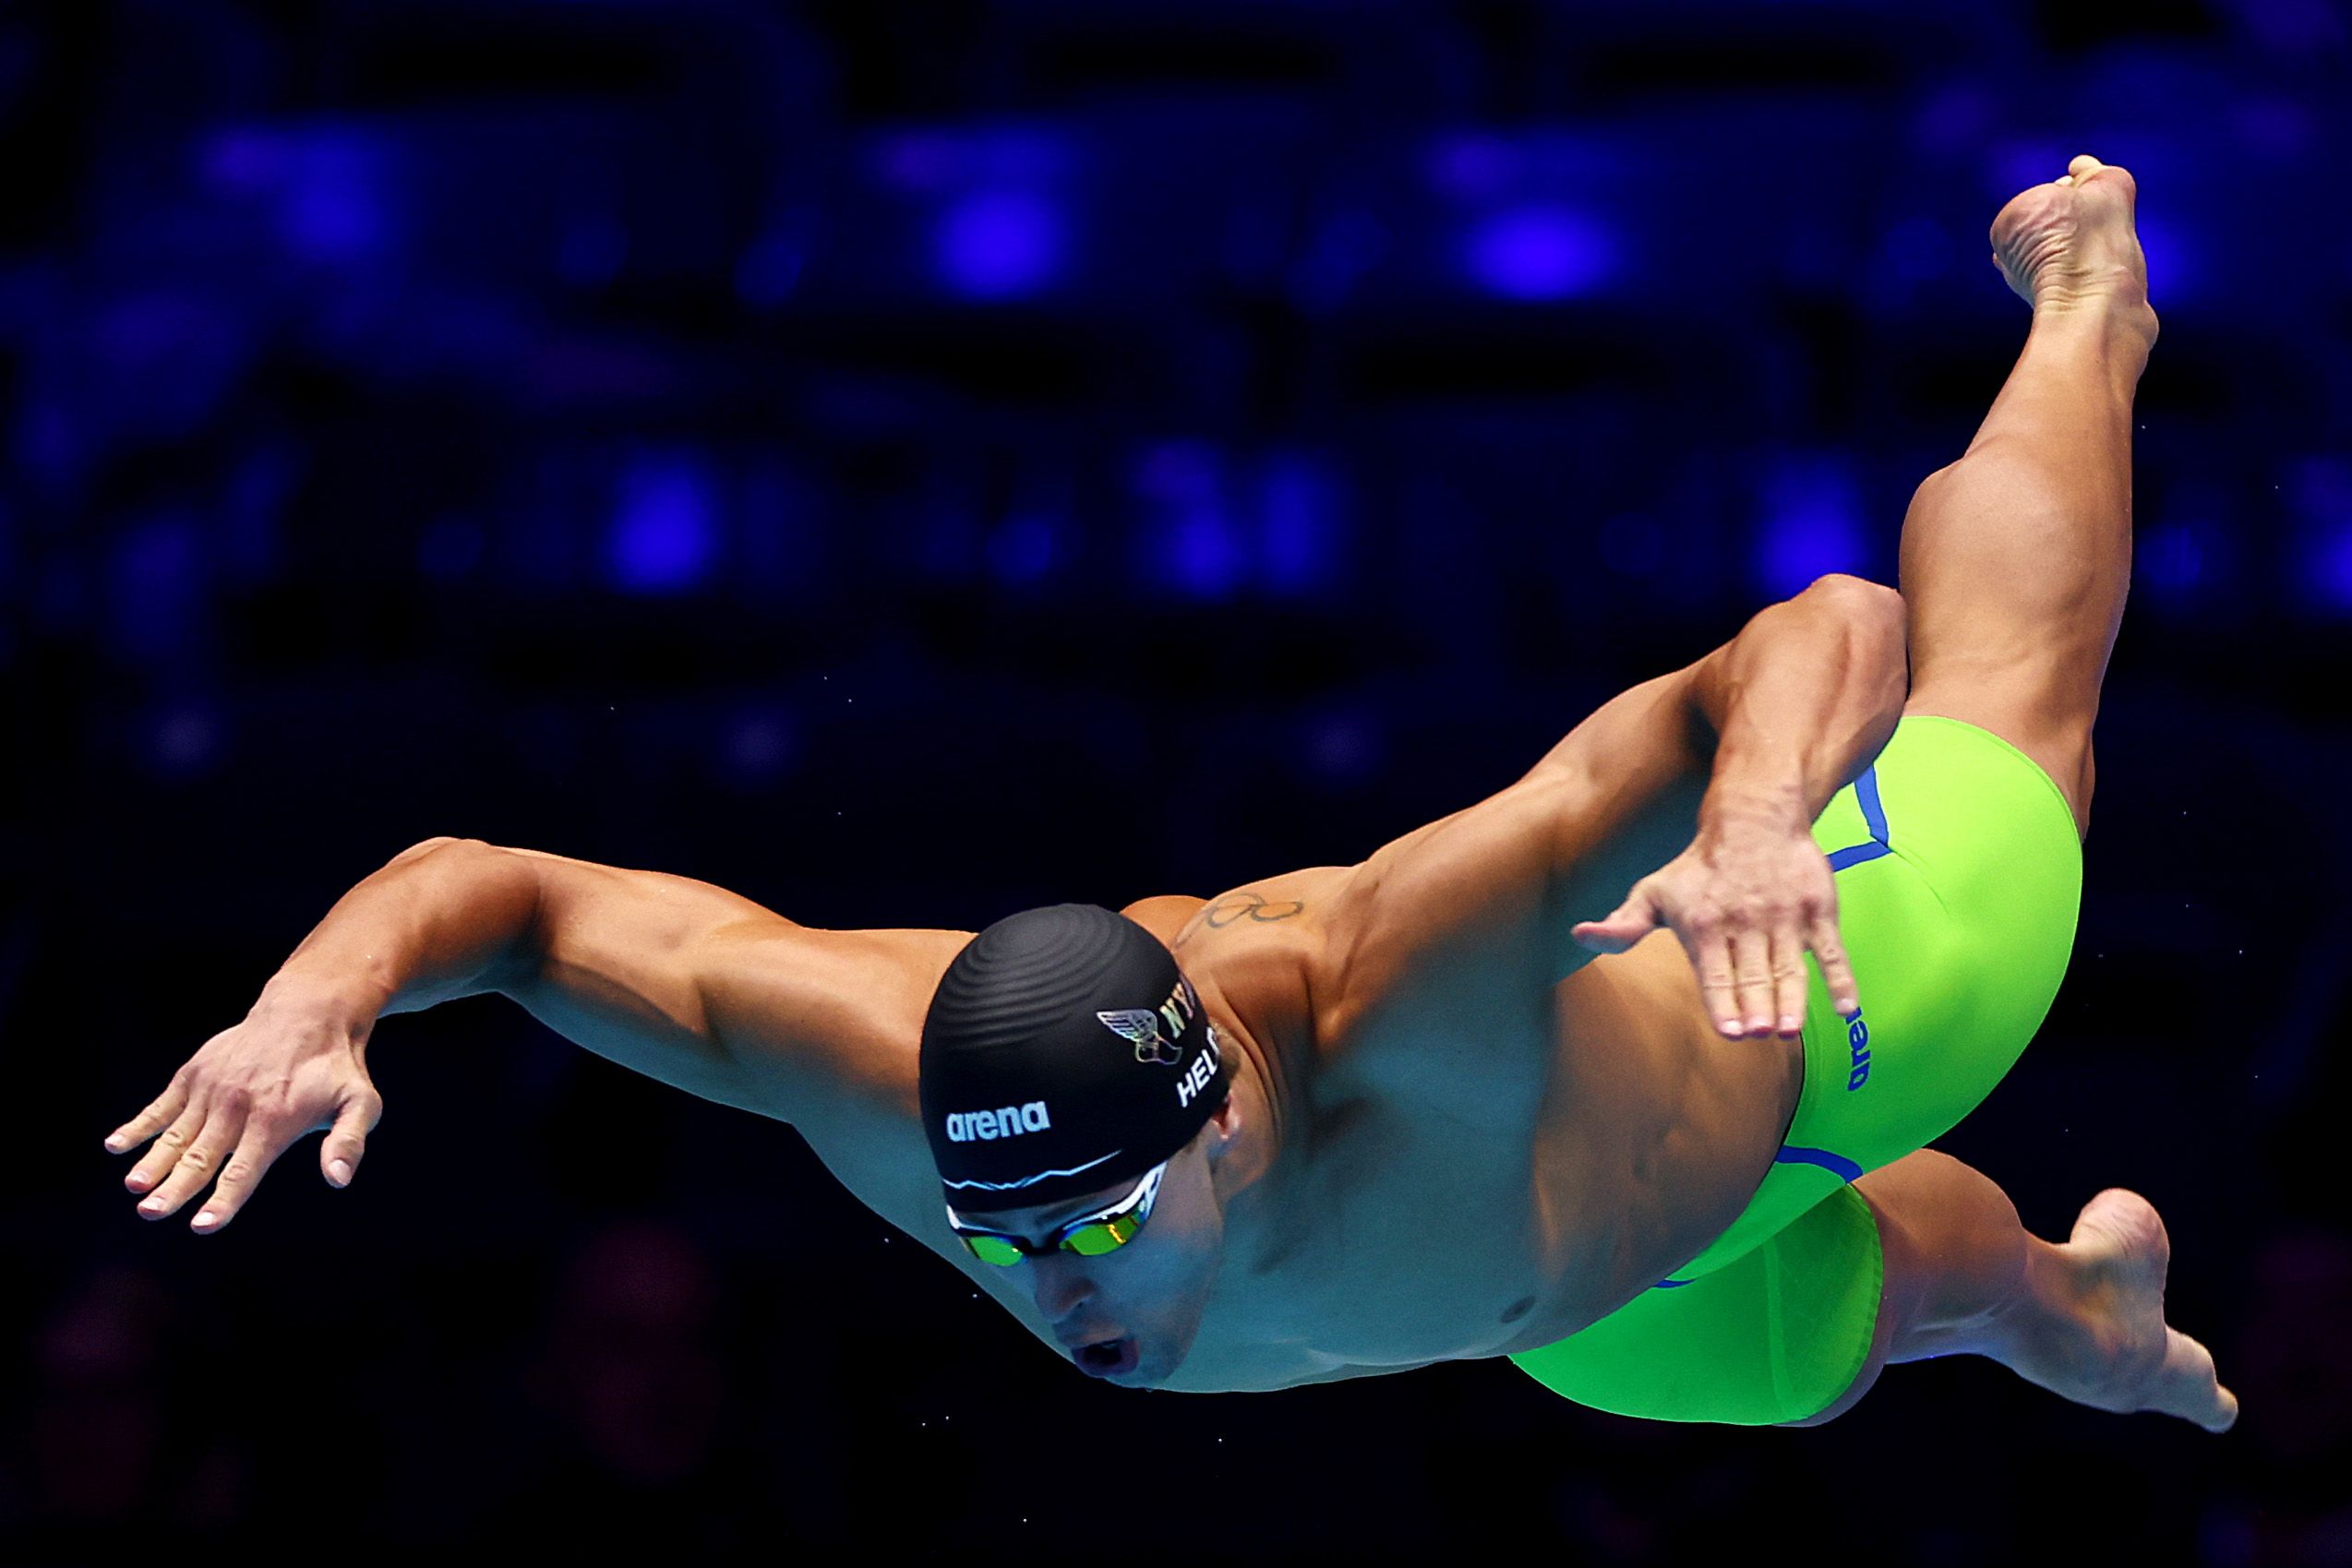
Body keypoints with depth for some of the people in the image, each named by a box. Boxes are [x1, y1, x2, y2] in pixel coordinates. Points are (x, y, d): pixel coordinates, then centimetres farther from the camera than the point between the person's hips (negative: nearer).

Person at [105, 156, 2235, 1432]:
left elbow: (1837, 626, -56)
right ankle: (2085, 1304, 76)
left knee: (2005, 714, 33)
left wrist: (1758, 825, -78)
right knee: (1838, 1329, 40)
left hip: (1813, 978, -4)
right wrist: (321, 995, -54)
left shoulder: (1407, 990, -54)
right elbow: (498, 883, -32)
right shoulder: (877, 1074, -42)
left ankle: (2083, 291, 62)